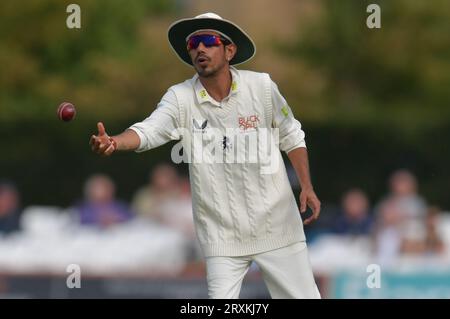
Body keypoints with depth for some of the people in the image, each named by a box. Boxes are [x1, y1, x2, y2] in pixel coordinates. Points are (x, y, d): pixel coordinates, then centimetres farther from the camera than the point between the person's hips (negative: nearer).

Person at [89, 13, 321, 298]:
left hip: (275, 226, 1)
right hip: (221, 231, -1)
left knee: (304, 295, 4)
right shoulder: (181, 98, -7)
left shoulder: (261, 86, -5)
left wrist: (307, 186, -2)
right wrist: (113, 142, -45)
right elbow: (148, 131, -24)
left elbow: (292, 138, 7)